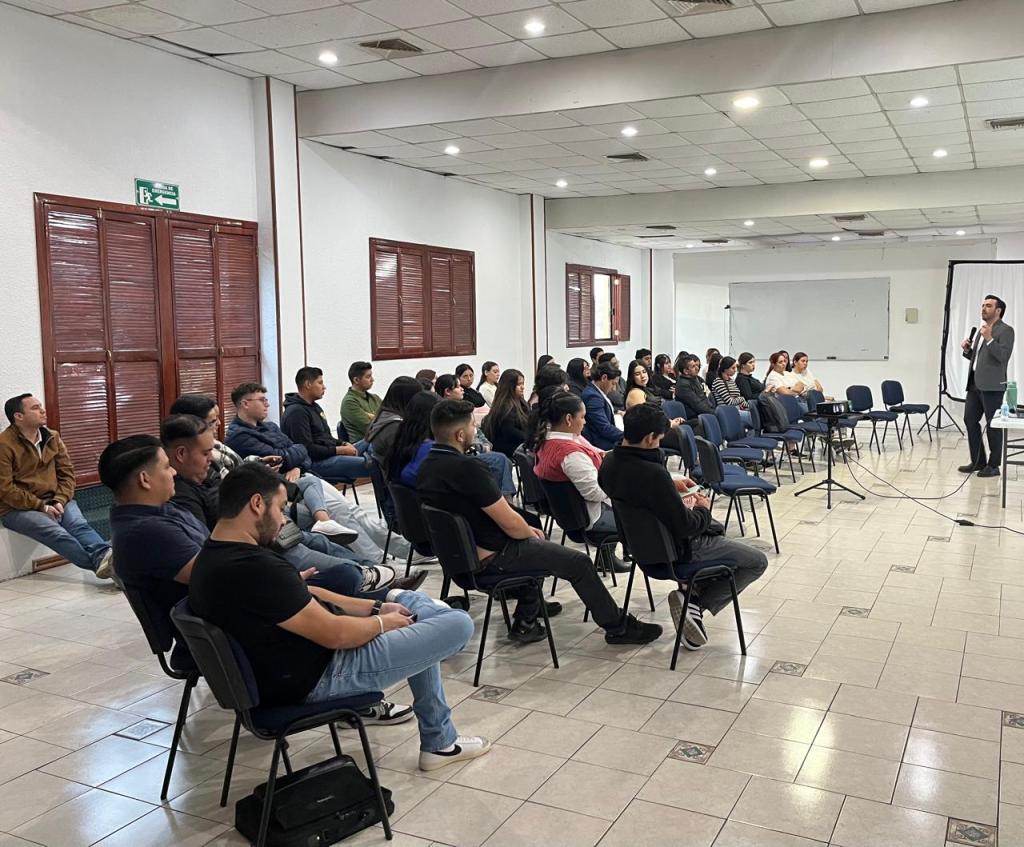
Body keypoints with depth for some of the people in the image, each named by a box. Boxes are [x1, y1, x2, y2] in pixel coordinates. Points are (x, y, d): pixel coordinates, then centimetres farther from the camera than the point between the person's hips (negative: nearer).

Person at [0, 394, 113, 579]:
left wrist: (60, 500, -9)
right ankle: (103, 563, -50)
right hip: (18, 509, -5)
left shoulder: (52, 437, 9)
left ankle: (105, 558, -53)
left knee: (79, 525, -28)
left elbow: (67, 472, 10)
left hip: (54, 502, 5)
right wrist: (41, 506, -17)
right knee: (55, 532, -33)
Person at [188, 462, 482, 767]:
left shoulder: (215, 556, 3)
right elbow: (335, 635, -24)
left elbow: (308, 595, 10)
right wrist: (382, 622, -5)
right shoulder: (254, 569, -30)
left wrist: (375, 607, 7)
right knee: (459, 625, -7)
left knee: (409, 601, 21)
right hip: (319, 677, -10)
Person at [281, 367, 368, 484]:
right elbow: (307, 449, -20)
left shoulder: (314, 406, 17)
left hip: (331, 453, 10)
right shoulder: (296, 412, -14)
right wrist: (339, 450, -17)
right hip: (315, 462, -10)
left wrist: (343, 444, 4)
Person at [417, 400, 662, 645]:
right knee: (579, 563, 0)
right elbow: (511, 525, -22)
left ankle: (525, 622, 30)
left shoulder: (428, 465, 1)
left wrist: (527, 529, 13)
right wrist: (529, 532, 1)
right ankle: (618, 627, 18)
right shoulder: (465, 468, -28)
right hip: (491, 557, -9)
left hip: (461, 548, 9)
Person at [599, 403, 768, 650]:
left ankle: (691, 591, 21)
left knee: (716, 529, 34)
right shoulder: (653, 473, -35)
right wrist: (703, 510, -7)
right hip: (676, 550, -9)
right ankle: (696, 602, -4)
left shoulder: (609, 462, -9)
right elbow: (685, 525, -27)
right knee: (758, 561, 5)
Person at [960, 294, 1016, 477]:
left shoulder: (1005, 330, -6)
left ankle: (993, 465, 6)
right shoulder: (981, 329, 20)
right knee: (970, 420, 9)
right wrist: (967, 350, 6)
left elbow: (1004, 356, -18)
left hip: (992, 385, -8)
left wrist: (989, 339, -25)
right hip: (975, 384, 8)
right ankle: (978, 462, 18)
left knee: (993, 425, -2)